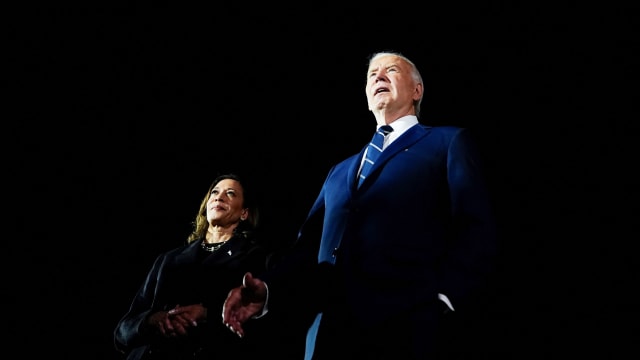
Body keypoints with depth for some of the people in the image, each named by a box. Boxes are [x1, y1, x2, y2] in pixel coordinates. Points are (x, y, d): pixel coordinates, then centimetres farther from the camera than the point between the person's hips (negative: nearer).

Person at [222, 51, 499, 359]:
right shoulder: (340, 171, 27)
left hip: (403, 330, -5)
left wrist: (444, 296, -18)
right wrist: (268, 290, -1)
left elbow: (477, 230, -3)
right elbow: (309, 245, 17)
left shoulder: (450, 142, 10)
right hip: (327, 332, 5)